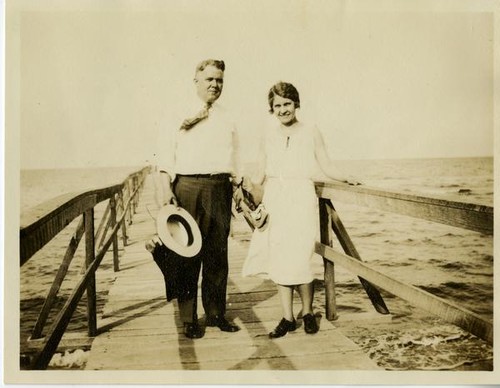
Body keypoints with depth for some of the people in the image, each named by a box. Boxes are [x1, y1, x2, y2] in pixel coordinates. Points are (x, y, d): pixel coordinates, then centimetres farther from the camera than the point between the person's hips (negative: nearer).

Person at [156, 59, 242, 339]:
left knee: (218, 253, 7)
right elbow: (166, 154, -1)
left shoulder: (228, 119, 17)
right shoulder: (179, 113, 4)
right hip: (187, 187, -3)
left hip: (220, 188, 4)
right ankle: (189, 319, 9)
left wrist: (237, 186, 8)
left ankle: (216, 313, 20)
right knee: (187, 254, -1)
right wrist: (167, 189, -11)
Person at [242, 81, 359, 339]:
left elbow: (326, 167, 5)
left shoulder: (311, 133, 4)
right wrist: (245, 185, -1)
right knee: (278, 261, 2)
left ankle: (307, 312, 15)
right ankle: (287, 318, 14)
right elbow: (260, 176, 13)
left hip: (301, 201, -3)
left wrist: (345, 179, -10)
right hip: (274, 202, 3)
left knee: (298, 261, -8)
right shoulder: (269, 137, 12)